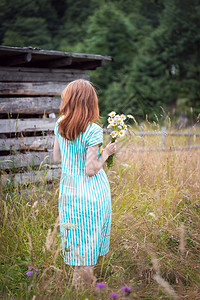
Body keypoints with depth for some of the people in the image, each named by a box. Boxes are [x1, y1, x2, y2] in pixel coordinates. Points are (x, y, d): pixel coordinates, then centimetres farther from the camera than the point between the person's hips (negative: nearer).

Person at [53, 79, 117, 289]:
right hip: (91, 192, -5)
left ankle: (79, 279, 29)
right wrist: (106, 152, -6)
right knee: (90, 236, 10)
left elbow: (56, 157, 8)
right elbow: (91, 169, -19)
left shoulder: (60, 125, -2)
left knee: (76, 234, 17)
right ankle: (85, 280, 19)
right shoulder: (93, 130, -19)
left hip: (68, 189, 5)